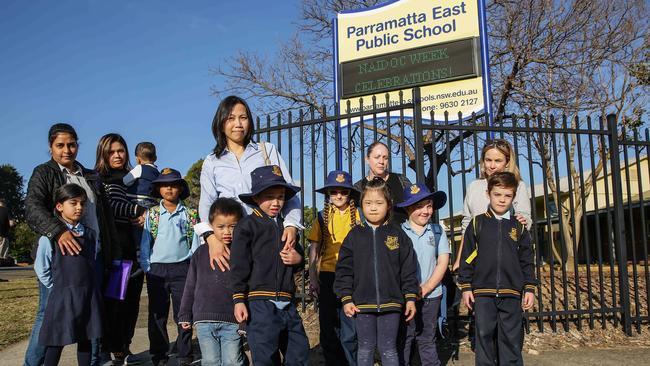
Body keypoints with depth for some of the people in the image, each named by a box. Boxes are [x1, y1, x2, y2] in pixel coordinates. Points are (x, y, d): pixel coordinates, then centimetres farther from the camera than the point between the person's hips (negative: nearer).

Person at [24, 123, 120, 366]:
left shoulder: (91, 177, 18)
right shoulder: (43, 173, 3)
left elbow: (106, 216, 20)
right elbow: (33, 208, -14)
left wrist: (114, 253, 15)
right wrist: (58, 231, -31)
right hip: (58, 254, -4)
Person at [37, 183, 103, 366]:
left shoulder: (90, 234, 7)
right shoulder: (50, 235, -7)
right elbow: (42, 269, -1)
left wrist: (85, 285, 12)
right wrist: (59, 287, 2)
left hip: (89, 294, 4)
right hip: (62, 295, -4)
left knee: (85, 339, 12)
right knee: (56, 342, 4)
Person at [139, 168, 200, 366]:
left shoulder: (190, 214, 5)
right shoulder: (151, 214, 6)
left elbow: (195, 243, 5)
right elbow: (145, 242, 5)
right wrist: (146, 267, -1)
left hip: (182, 268, -1)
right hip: (157, 269, 1)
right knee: (157, 314, 8)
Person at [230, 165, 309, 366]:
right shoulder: (247, 225, -3)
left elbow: (299, 255, 27)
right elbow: (239, 266, -6)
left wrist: (298, 259, 3)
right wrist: (239, 300, -11)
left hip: (287, 303, 6)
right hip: (260, 302, -6)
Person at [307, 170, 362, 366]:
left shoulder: (358, 216, 3)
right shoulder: (322, 217, 7)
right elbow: (314, 250, 7)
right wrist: (313, 278, 0)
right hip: (328, 276, 2)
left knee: (350, 328, -1)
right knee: (329, 327, 11)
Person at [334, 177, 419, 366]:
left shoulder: (398, 235, 2)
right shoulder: (354, 236, 2)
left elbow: (408, 270, 2)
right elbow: (344, 270, 1)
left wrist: (411, 298, -1)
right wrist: (346, 299, -4)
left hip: (391, 302, 0)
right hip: (363, 303, 1)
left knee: (388, 349, 9)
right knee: (365, 349, 12)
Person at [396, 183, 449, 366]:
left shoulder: (437, 231, 6)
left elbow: (443, 262, 2)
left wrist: (426, 288, -9)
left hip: (431, 295, 2)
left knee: (427, 339, 13)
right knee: (403, 340, 4)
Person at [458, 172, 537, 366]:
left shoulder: (518, 227, 7)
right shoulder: (477, 223, 3)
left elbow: (527, 261, 10)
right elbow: (467, 258, 3)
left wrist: (529, 288, 5)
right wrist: (465, 287, -1)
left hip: (511, 293, 1)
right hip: (483, 292, -1)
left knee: (512, 339, 6)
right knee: (484, 337, 4)